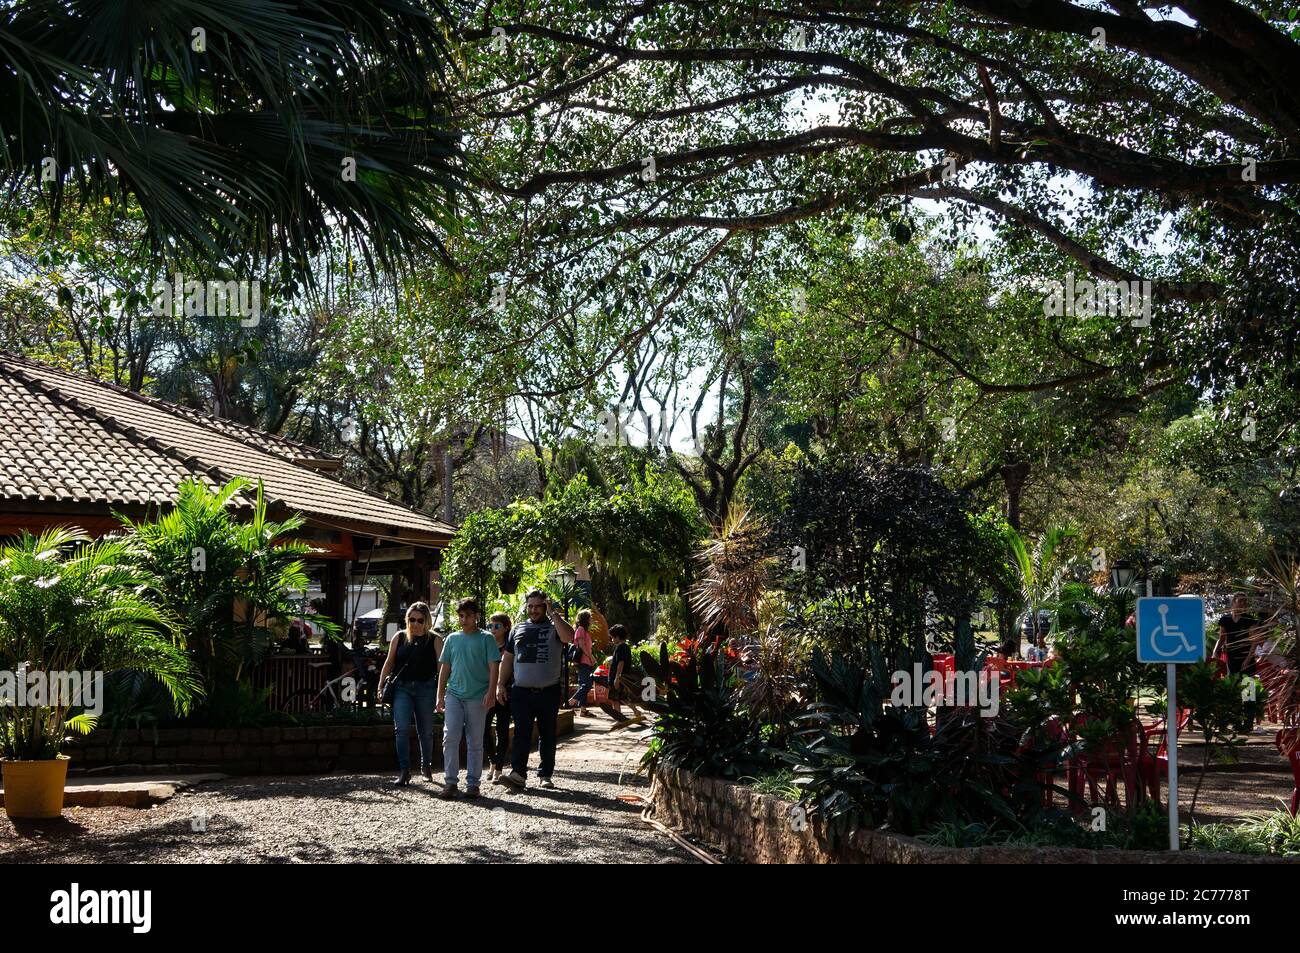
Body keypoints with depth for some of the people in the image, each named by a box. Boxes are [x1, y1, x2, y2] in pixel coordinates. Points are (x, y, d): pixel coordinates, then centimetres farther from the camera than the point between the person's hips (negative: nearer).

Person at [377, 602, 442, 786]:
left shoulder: (434, 641, 1)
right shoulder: (399, 638, 5)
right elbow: (389, 662, 9)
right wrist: (381, 685, 4)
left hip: (425, 688, 0)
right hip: (401, 688, 0)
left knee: (425, 731, 10)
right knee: (402, 729, -9)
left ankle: (426, 766, 30)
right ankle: (404, 770, -6)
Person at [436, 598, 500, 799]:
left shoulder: (486, 639, 1)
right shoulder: (452, 639, 11)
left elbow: (494, 667, -4)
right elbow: (444, 668, 14)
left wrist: (491, 692, -15)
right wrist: (440, 696, 10)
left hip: (477, 697, -2)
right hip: (454, 695, 2)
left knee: (475, 742, 4)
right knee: (450, 737, -9)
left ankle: (472, 783, 11)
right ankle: (451, 782, -4)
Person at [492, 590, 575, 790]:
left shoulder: (554, 626, 2)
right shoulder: (518, 629, 13)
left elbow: (568, 637, -22)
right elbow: (507, 659, 17)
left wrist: (553, 613, -16)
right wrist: (500, 685, 10)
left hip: (548, 691, -2)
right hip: (521, 691, 2)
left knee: (547, 735, 7)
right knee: (521, 734, -4)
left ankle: (545, 775, 14)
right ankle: (518, 773, -8)